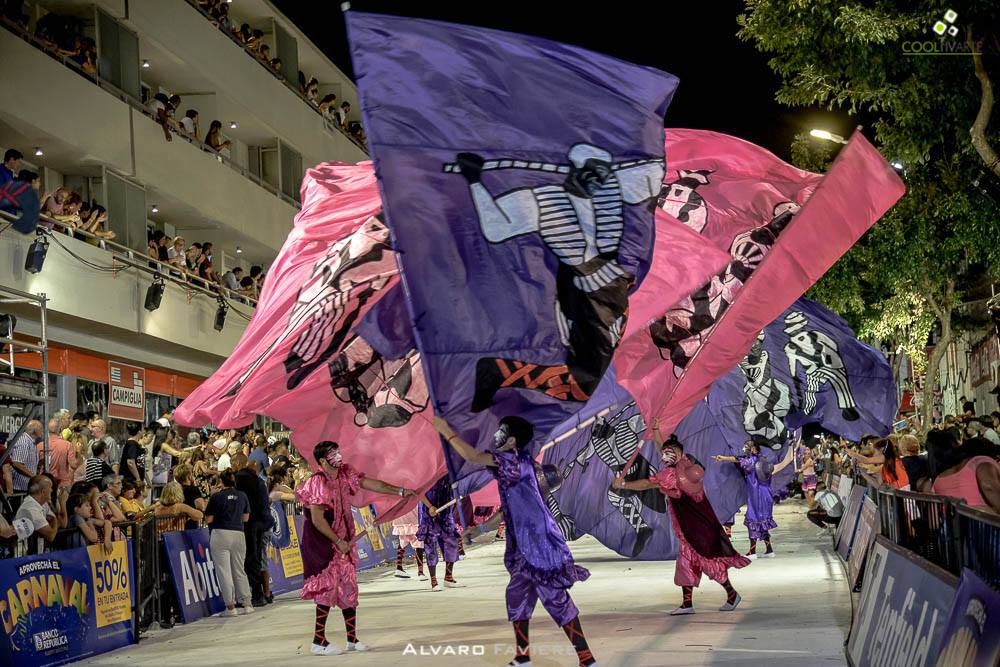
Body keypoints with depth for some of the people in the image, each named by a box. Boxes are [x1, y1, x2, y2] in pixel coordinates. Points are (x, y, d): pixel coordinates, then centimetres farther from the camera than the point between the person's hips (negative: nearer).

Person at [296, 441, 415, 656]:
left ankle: (352, 638, 17)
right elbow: (317, 519, -21)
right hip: (322, 543, -8)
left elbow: (370, 484, 10)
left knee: (349, 588, 9)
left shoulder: (344, 474, 4)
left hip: (344, 543, 8)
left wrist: (400, 491, 7)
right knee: (328, 587, -8)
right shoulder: (318, 483, -19)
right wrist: (338, 541, -17)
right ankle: (318, 642, -1)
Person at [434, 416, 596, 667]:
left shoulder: (512, 461, -14)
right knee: (517, 595, 16)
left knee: (558, 601, -9)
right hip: (527, 545, 10)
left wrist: (446, 431, -13)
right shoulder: (521, 458, 11)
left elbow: (472, 456, -22)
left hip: (538, 544, -10)